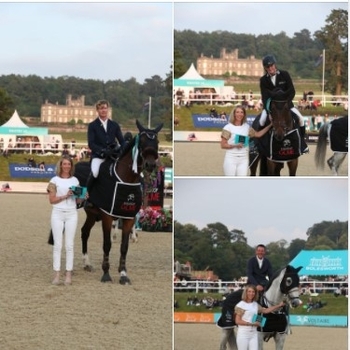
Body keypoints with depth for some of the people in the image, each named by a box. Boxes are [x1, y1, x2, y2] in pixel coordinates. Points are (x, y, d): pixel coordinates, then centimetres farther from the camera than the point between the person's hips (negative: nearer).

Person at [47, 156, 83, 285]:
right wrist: (65, 196, -17)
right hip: (58, 214, -2)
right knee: (57, 244, -1)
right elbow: (52, 200, -5)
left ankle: (68, 274, 3)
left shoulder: (75, 180, 10)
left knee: (69, 245, 1)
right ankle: (56, 274, 0)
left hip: (71, 214, 2)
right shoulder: (55, 180, 1)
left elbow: (78, 200, 12)